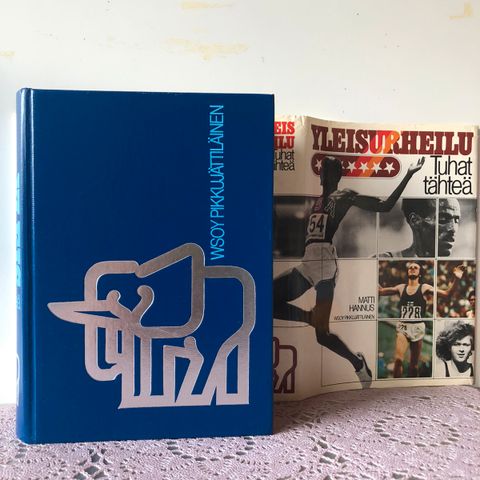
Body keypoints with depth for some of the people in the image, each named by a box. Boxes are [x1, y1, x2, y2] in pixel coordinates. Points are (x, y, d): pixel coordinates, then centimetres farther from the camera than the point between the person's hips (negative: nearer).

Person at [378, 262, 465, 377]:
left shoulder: (424, 288, 3)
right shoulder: (401, 288, 9)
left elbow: (446, 293, -5)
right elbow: (380, 291, 15)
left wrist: (456, 279, -18)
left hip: (417, 327, 0)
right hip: (402, 327, 1)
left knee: (414, 363, 7)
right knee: (398, 359, -17)